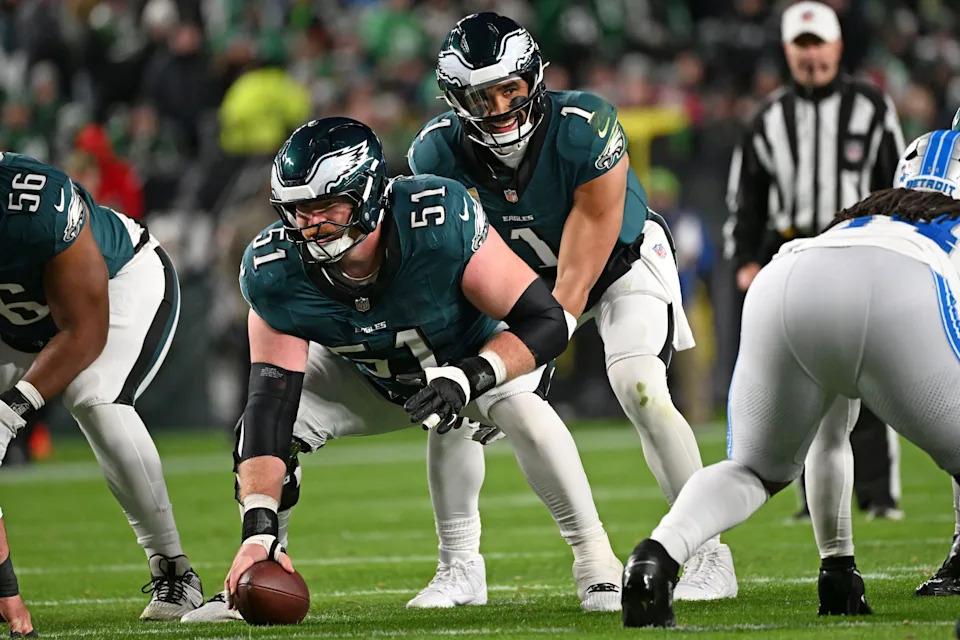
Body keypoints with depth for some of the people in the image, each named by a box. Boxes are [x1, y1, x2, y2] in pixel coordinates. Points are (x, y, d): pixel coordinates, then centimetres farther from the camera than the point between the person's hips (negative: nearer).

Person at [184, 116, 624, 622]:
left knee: (521, 407, -34)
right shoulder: (276, 273, -30)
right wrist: (258, 530, -41)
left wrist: (471, 377, -49)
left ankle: (595, 563, -18)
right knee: (262, 426, -17)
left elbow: (547, 322, -32)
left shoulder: (441, 224, -39)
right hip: (367, 375, 3)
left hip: (474, 353, -3)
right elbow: (270, 403, -31)